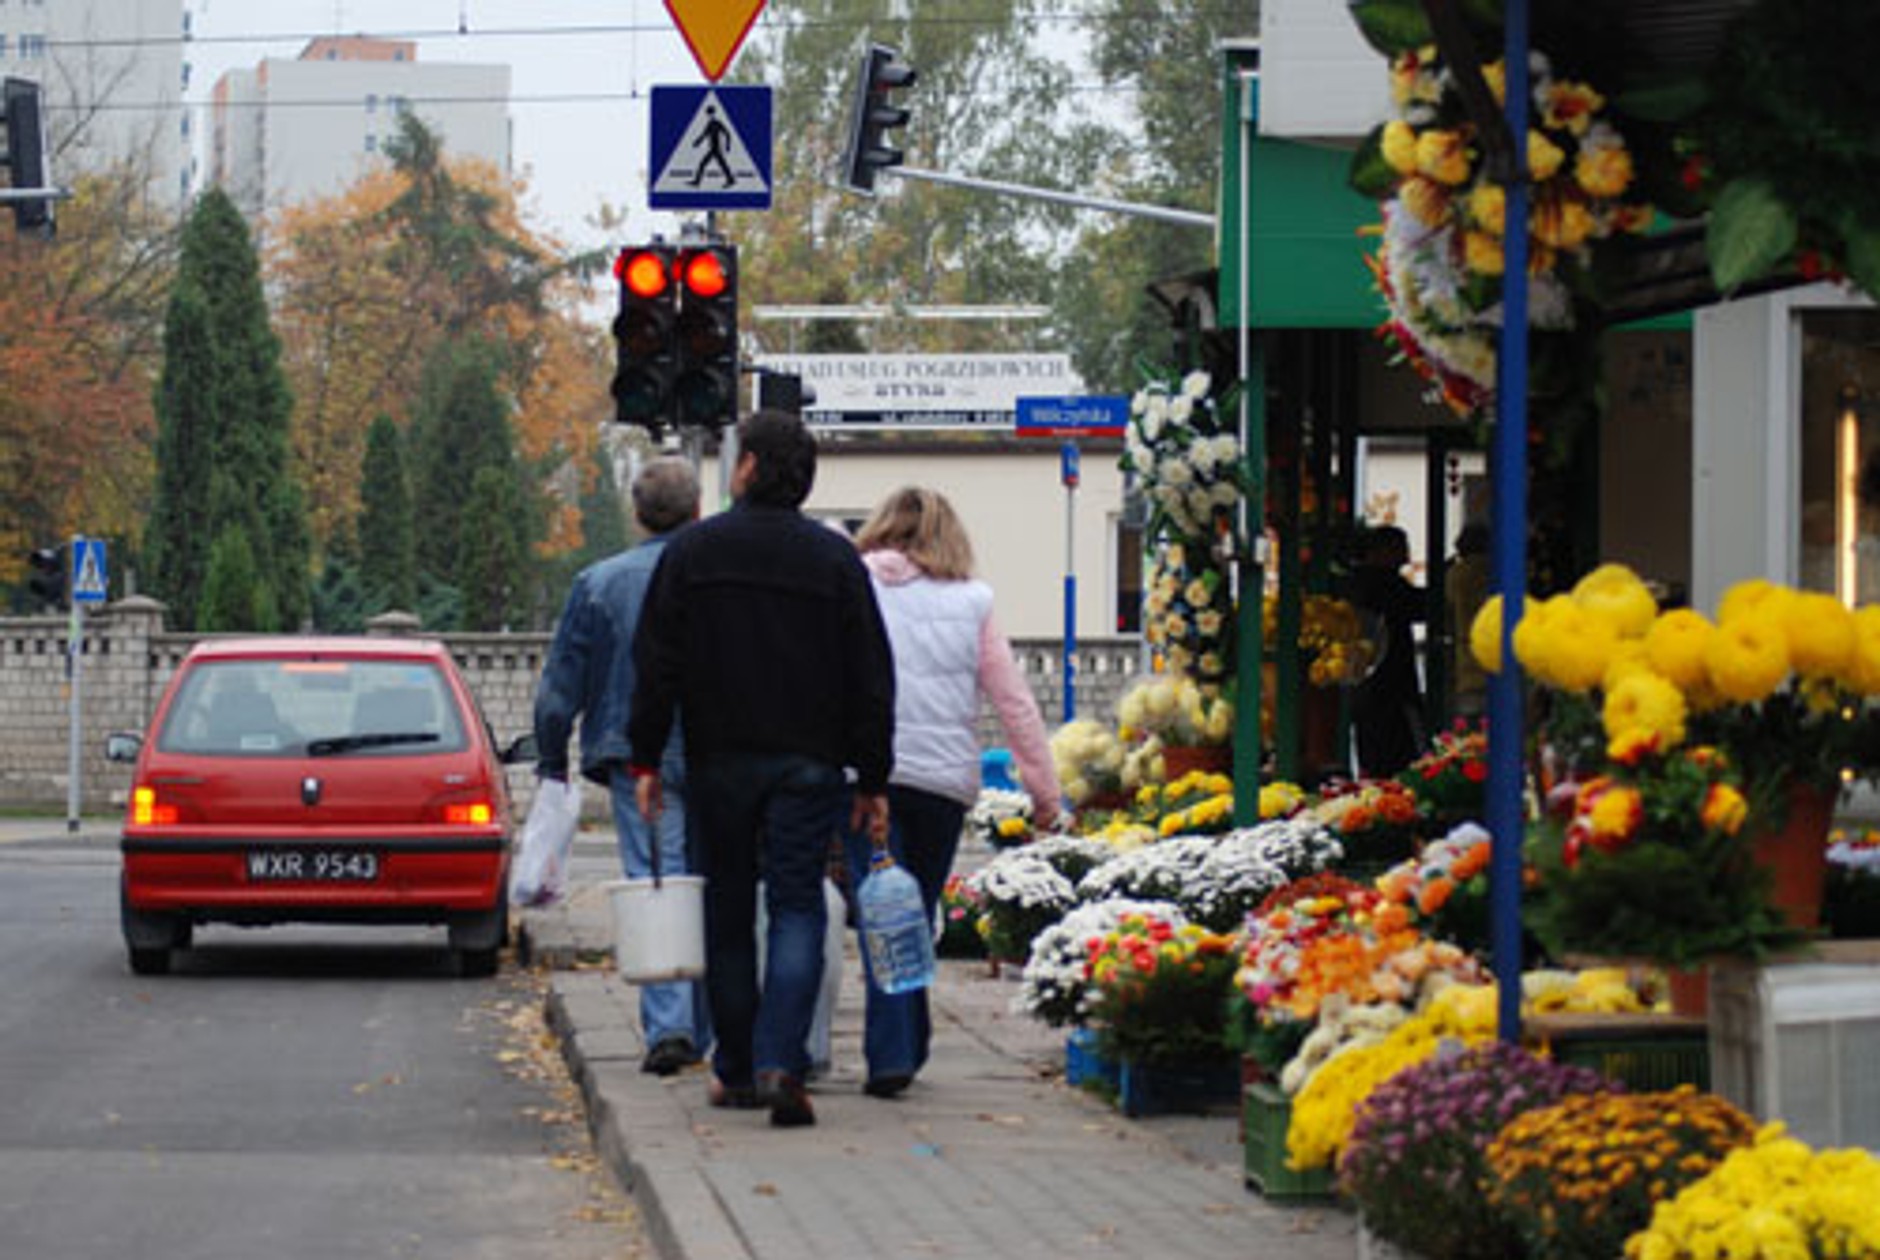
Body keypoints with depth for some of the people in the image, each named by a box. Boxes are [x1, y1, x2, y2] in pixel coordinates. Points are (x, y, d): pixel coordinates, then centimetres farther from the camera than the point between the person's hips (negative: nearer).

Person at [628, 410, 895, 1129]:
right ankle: (780, 1064, -18)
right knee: (797, 911, -2)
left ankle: (735, 1069, 17)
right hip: (808, 766, -1)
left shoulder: (692, 551, 1)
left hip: (718, 764, 1)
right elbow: (872, 682, 1)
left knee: (728, 911, 11)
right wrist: (872, 781, 5)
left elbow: (656, 665, -1)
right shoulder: (835, 560, 1)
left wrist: (646, 759, 4)